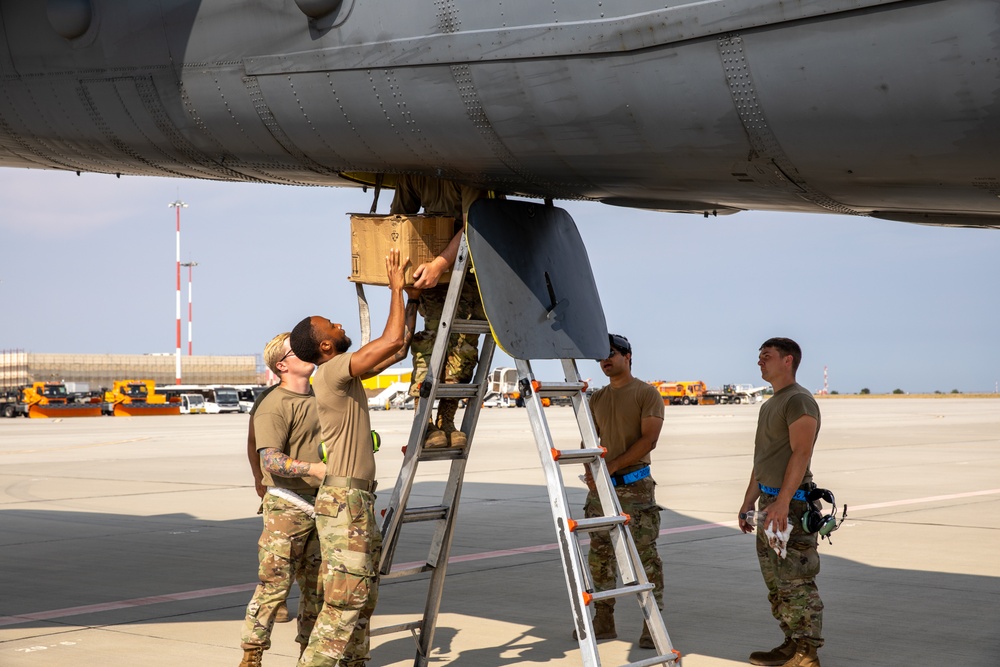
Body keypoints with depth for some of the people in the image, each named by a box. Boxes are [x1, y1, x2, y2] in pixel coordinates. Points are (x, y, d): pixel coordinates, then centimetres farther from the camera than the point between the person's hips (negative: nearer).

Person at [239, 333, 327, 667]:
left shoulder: (317, 398, 14)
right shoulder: (273, 404, -13)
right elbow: (271, 461, -23)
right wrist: (317, 469, -32)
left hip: (319, 507, 8)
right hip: (285, 508, -8)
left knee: (317, 586, 10)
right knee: (274, 584, -8)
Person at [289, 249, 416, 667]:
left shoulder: (346, 373, 15)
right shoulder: (332, 372, -14)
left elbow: (398, 349, 24)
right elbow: (392, 339, -20)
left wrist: (412, 300, 22)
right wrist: (396, 287, -9)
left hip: (359, 500, 10)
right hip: (344, 500, -10)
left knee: (362, 596, 13)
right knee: (344, 599, -12)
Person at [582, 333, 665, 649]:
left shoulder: (646, 394, -3)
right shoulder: (597, 398, 15)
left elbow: (649, 439, -12)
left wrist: (613, 465, -17)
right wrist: (590, 471, -2)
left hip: (635, 486, -6)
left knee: (645, 555, -6)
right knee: (599, 554, 7)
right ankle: (604, 620, 14)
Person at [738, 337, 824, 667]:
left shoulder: (799, 400, -11)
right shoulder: (770, 405, 20)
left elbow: (801, 453, -20)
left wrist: (782, 501, -25)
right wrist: (749, 501, 21)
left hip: (791, 503, -10)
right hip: (770, 500, 10)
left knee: (797, 582, -9)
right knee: (776, 581, 13)